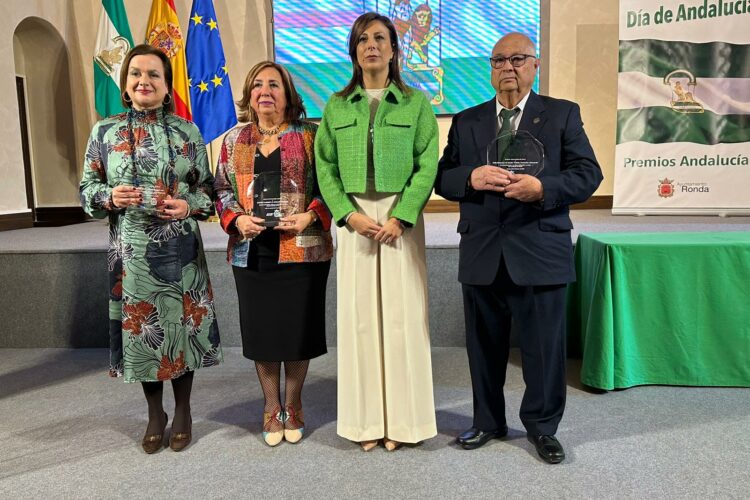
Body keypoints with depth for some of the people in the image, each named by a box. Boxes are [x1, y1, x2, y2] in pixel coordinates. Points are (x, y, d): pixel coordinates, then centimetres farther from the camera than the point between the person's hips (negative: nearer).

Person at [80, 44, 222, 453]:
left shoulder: (187, 132, 3)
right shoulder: (104, 131, 5)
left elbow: (208, 186, 6)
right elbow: (86, 190, 7)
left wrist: (189, 206, -13)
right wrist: (110, 198, -13)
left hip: (180, 250, -1)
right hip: (131, 251, 1)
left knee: (182, 324, 6)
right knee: (139, 328, 8)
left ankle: (182, 412, 26)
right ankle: (155, 414, 28)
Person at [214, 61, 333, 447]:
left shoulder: (310, 135, 1)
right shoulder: (234, 139, 10)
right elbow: (221, 189, 10)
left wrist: (310, 216, -15)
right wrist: (236, 219, -8)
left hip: (302, 249, -2)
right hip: (252, 251, 3)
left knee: (299, 327, 5)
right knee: (261, 329, 9)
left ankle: (293, 405, 27)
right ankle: (272, 408, 27)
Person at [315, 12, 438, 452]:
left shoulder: (416, 102, 4)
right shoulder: (337, 106, 10)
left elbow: (427, 165, -4)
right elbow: (325, 166, 5)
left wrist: (401, 218, -14)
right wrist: (349, 215, -9)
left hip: (401, 217, -2)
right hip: (355, 217, 2)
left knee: (402, 312, 1)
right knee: (359, 312, 4)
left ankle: (401, 418, 14)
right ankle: (368, 418, 16)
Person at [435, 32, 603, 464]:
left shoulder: (563, 114, 5)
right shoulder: (466, 121, 12)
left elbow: (588, 173, -1)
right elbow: (442, 178, 7)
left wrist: (542, 188, -18)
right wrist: (471, 178, -15)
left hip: (540, 254, -2)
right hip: (481, 256, 3)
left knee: (545, 346, 6)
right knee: (484, 346, 13)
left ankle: (542, 426, 27)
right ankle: (488, 422, 32)